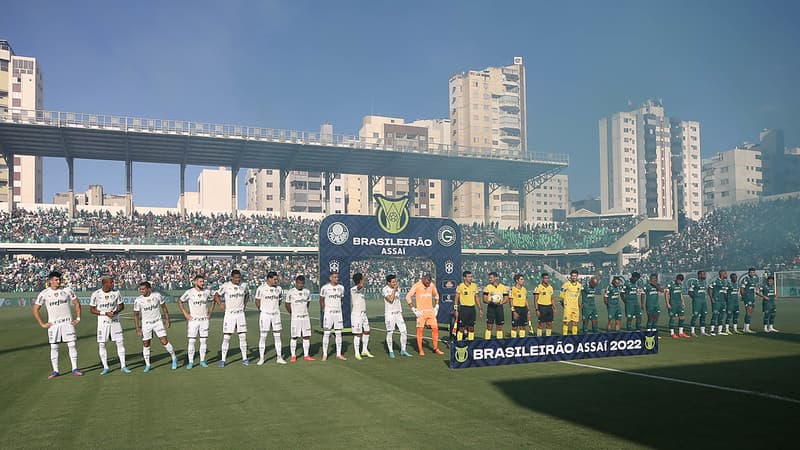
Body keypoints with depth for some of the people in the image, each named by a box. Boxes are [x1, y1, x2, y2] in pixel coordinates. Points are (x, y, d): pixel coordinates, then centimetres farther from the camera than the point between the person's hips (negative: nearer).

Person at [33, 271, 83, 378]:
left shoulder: (67, 290, 1)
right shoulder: (44, 294, -1)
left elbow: (77, 303, 10)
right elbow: (35, 309, 5)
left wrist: (78, 318, 4)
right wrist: (42, 324, 0)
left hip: (67, 322, 0)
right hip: (53, 324, 0)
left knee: (72, 345, -3)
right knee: (54, 347, 2)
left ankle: (75, 369, 3)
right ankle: (55, 371, 11)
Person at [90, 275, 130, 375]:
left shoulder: (116, 293, -2)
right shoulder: (96, 294, -9)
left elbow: (121, 305, 8)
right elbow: (92, 310, -5)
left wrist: (116, 312, -13)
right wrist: (105, 313, -17)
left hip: (115, 321, 2)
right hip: (102, 322, -2)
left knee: (120, 342, 0)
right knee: (101, 344, -1)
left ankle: (123, 366, 8)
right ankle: (105, 367, 12)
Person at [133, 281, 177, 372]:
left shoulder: (157, 295, -10)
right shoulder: (138, 300, -11)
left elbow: (164, 307, 3)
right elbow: (136, 315, -4)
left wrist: (167, 320, 1)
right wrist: (138, 329, -8)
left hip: (158, 322, -1)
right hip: (146, 324, 1)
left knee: (164, 342, -6)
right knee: (146, 344, 4)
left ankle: (174, 358, 13)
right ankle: (147, 365, 19)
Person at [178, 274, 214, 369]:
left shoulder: (207, 292, 2)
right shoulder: (189, 292, -7)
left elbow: (213, 301, 19)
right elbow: (180, 301, 4)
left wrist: (210, 312, 9)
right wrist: (185, 314, -1)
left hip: (204, 320, 3)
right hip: (193, 320, -3)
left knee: (204, 340, 4)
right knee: (192, 341, -4)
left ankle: (202, 360, 13)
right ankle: (190, 362, 4)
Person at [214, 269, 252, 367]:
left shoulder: (243, 286, 4)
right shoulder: (225, 286, -7)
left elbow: (247, 294, 23)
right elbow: (216, 295, 1)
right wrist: (220, 304, -14)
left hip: (240, 314, 3)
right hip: (229, 314, -3)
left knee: (243, 336, 3)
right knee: (226, 337, -4)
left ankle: (244, 358, 11)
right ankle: (223, 360, 3)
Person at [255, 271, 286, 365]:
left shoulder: (279, 289, 4)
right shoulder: (261, 288, -8)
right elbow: (257, 301, 1)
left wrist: (276, 309, 11)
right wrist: (262, 309, 6)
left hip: (276, 315, 4)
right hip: (265, 315, -4)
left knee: (277, 336, 5)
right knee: (263, 336, 0)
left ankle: (279, 357, 11)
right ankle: (261, 358, 7)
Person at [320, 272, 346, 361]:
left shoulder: (341, 288, 5)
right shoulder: (325, 288, -7)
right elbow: (321, 300, 2)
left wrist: (338, 308, 11)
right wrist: (324, 310, 1)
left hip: (338, 313, 4)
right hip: (328, 313, -4)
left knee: (339, 333, 5)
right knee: (326, 333, -2)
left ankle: (338, 354, 12)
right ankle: (325, 354, 4)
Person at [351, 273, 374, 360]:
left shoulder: (361, 289, 15)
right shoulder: (353, 289, -14)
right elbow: (360, 285, -38)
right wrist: (364, 276, -32)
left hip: (363, 314, 9)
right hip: (356, 314, -9)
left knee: (366, 332, 12)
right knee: (358, 334, -4)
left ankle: (364, 350, 24)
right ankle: (357, 353, 6)